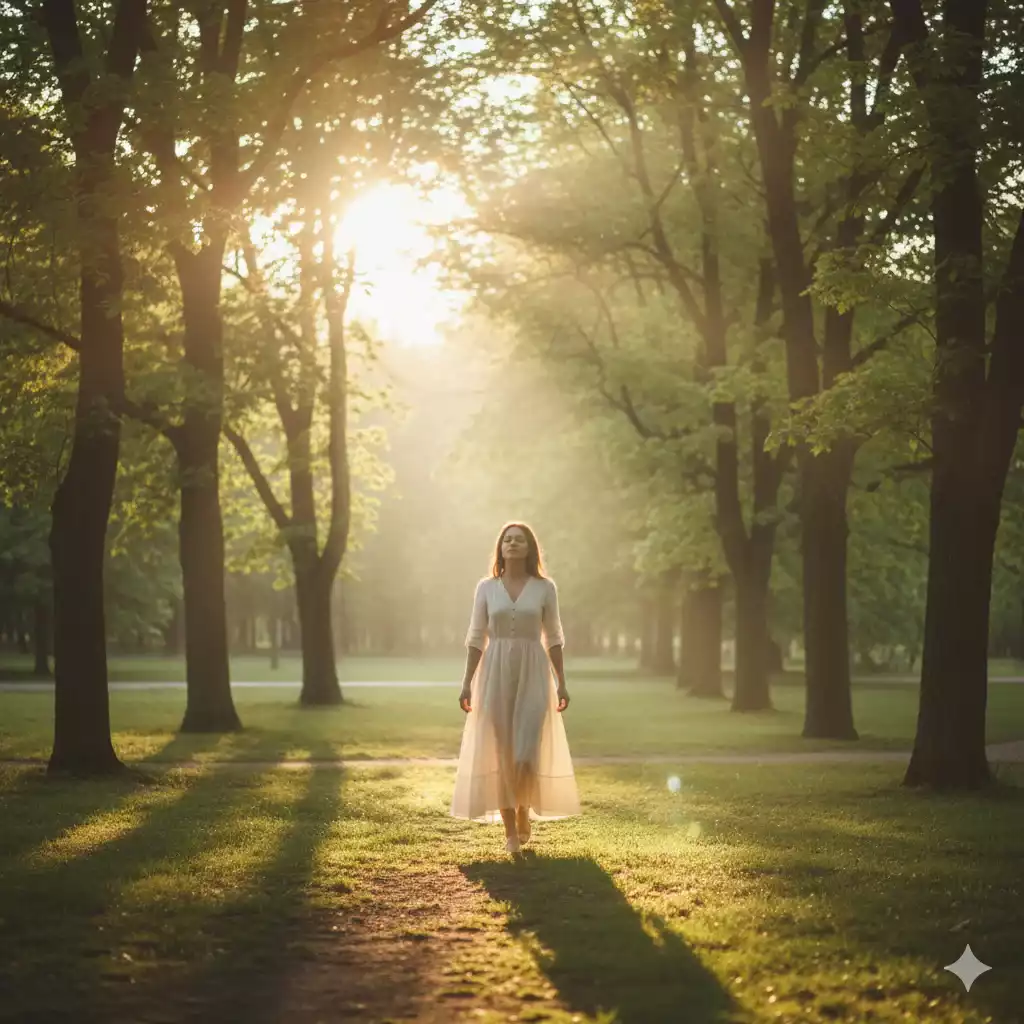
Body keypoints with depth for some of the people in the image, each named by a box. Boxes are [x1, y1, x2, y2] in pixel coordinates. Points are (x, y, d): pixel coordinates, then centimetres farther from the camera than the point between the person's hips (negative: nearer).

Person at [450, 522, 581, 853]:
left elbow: (553, 638, 6)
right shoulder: (486, 587, 4)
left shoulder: (544, 587, 3)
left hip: (533, 673, -1)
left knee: (527, 752, -10)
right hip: (495, 673, 1)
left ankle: (524, 810, 19)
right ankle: (510, 830, 7)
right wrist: (467, 683, -1)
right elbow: (476, 638, 5)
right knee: (500, 752, 0)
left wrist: (561, 683, 2)